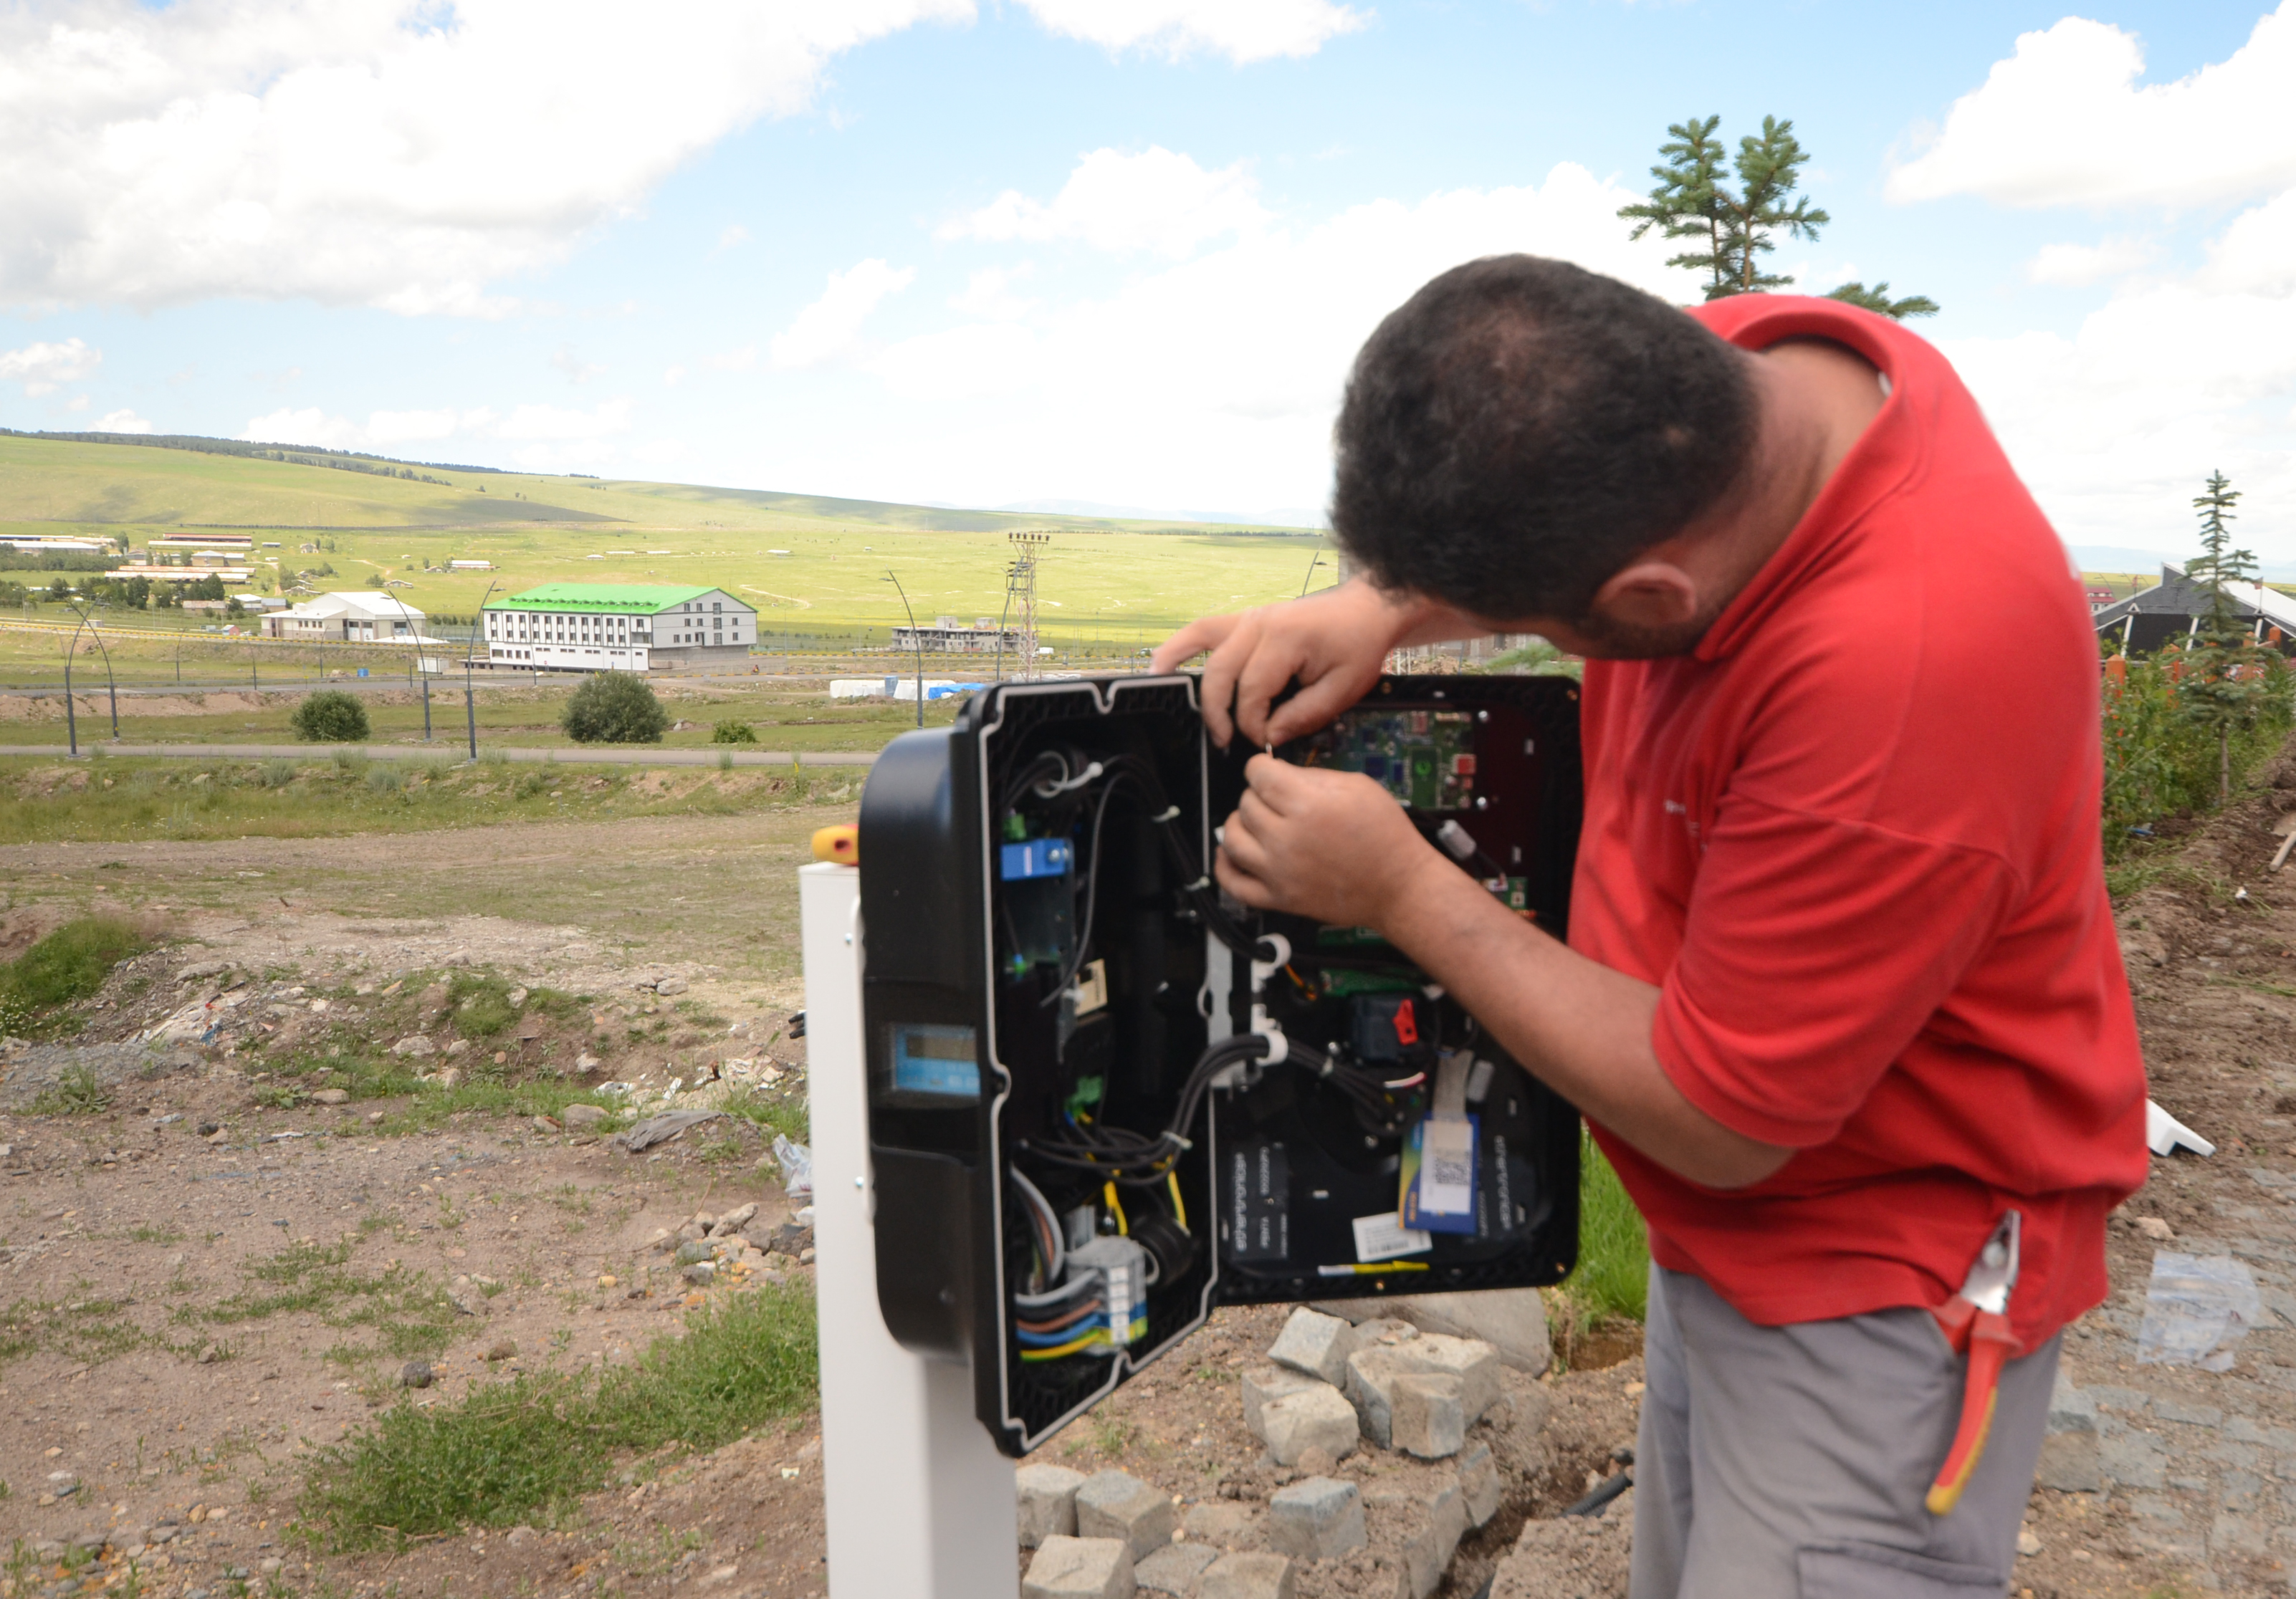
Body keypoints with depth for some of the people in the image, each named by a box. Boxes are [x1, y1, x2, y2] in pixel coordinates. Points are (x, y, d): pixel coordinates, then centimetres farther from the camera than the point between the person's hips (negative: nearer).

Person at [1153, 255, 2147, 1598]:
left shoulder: (1909, 664, -38)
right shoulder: (1720, 362, -14)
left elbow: (1719, 1119, -26)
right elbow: (1510, 520, 11)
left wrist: (1401, 890, -20)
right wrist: (1375, 607, -10)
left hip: (1882, 1274, -8)